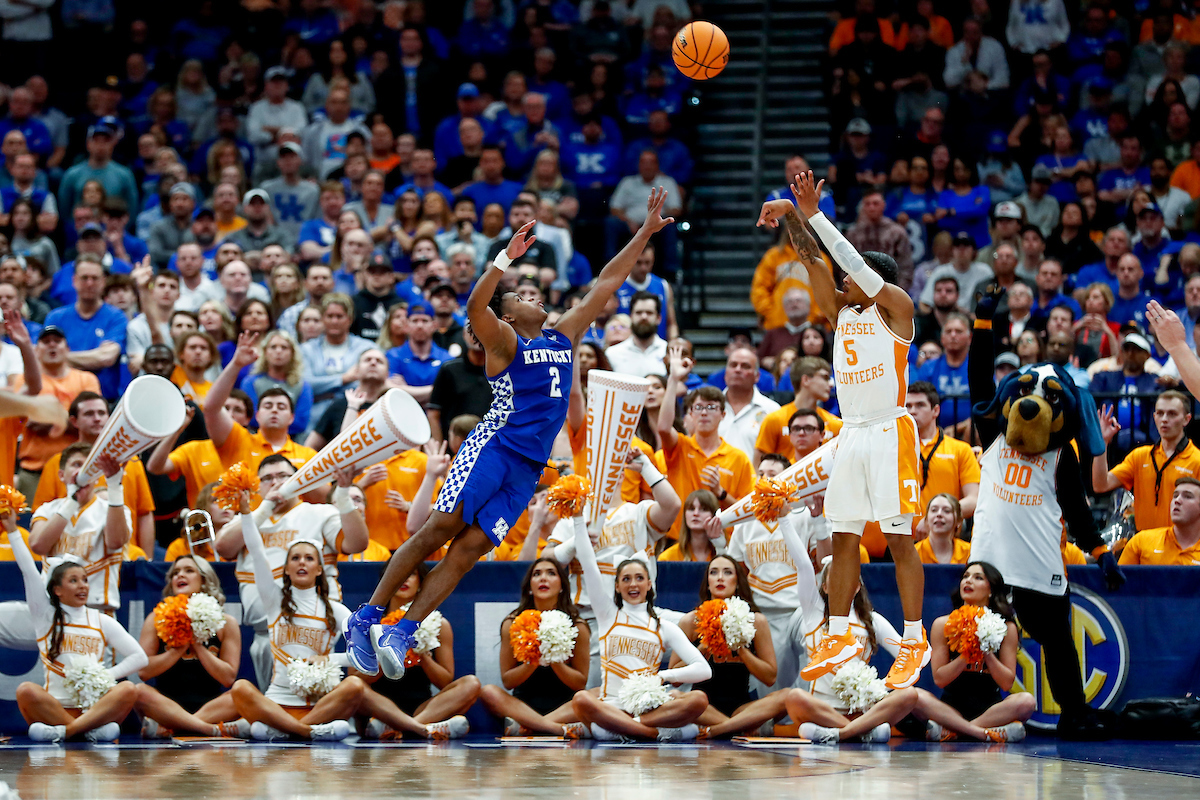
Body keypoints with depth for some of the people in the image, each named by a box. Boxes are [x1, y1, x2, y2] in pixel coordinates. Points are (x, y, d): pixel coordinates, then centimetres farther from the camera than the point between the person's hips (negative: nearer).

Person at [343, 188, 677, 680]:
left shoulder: (563, 336, 21)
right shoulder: (504, 341, 3)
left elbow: (605, 284, 24)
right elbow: (474, 306, -19)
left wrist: (645, 234, 24)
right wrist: (508, 258, -26)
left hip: (528, 469, 5)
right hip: (493, 448, -5)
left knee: (468, 549, -6)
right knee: (439, 529, -14)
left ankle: (400, 633, -10)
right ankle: (366, 617, -9)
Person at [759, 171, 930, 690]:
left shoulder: (895, 308, -3)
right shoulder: (841, 312, 14)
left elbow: (853, 261, -14)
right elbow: (812, 260, 5)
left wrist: (814, 215, -16)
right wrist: (792, 217, -9)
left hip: (890, 432, -7)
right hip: (850, 434, 7)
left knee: (899, 540, -6)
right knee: (843, 539, 6)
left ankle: (914, 642, -2)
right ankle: (838, 638, 11)